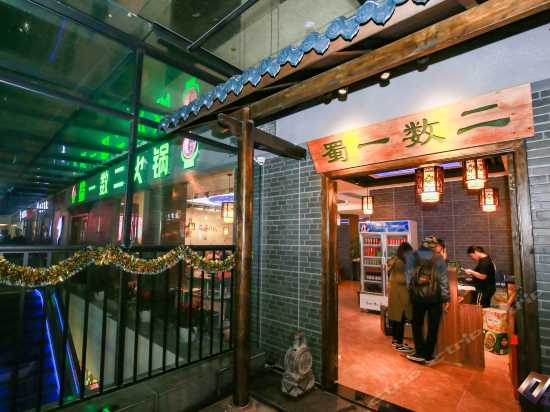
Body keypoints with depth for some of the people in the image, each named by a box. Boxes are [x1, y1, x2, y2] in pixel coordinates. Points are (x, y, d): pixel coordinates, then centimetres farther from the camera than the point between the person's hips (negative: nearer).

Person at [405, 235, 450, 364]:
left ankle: (420, 353, 13)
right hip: (435, 297, -1)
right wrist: (446, 298, 1)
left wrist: (411, 290, 5)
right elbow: (443, 279, -4)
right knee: (433, 327, 11)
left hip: (418, 295, 1)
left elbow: (408, 275, -3)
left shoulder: (412, 256, 0)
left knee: (417, 324, 14)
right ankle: (428, 355, 17)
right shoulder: (439, 258, -3)